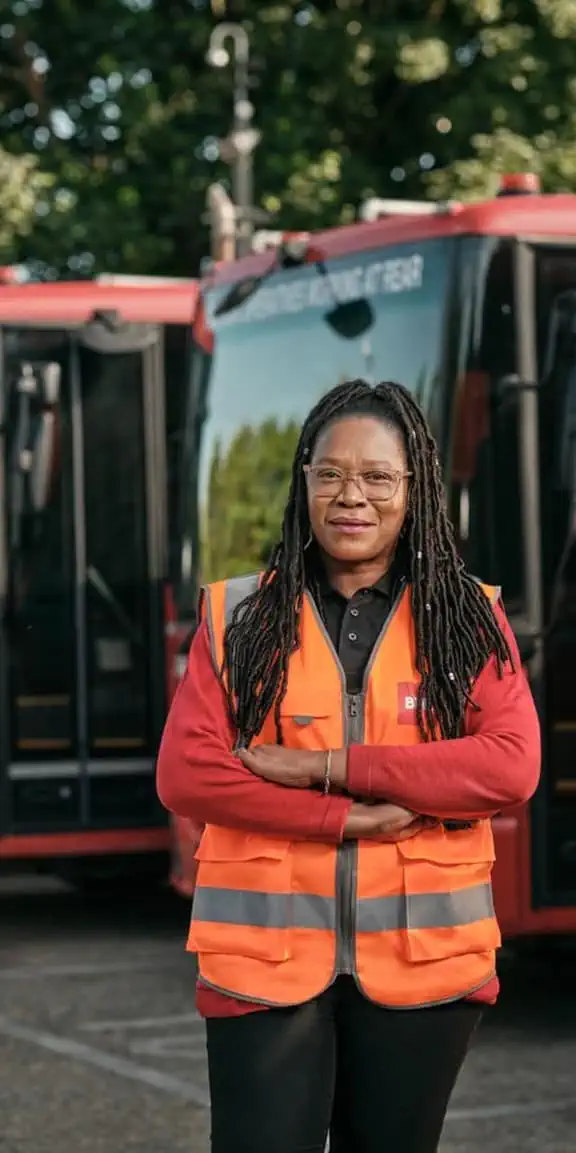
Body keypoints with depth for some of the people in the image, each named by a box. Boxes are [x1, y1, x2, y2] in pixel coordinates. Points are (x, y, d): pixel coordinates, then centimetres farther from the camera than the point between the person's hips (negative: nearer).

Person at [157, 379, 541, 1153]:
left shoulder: (471, 617, 4)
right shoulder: (238, 616, 3)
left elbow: (513, 767, -9)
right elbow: (184, 773, -6)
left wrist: (327, 768, -15)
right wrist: (348, 819, -16)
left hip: (421, 958, 1)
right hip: (265, 955, -1)